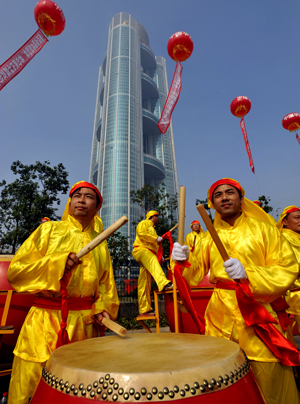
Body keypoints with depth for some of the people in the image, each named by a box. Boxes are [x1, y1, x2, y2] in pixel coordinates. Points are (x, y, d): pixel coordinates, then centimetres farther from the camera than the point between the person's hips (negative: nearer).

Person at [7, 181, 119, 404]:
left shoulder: (99, 243, 7)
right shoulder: (49, 230, 0)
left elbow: (105, 283, 12)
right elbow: (15, 271, -4)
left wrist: (103, 308, -4)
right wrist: (57, 264, -16)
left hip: (84, 323, 3)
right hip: (45, 319, -2)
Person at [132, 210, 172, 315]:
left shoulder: (152, 228, 36)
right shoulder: (144, 223, 9)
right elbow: (141, 233, -13)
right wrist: (156, 238, -11)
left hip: (149, 254, 8)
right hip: (141, 249, -8)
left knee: (145, 284, 3)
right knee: (153, 261, -37)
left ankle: (144, 309, 3)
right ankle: (164, 283, -61)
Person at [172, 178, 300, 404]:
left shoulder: (263, 229, 1)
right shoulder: (210, 238, 8)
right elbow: (196, 275, 7)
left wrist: (247, 273, -21)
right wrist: (184, 260, -14)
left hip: (258, 314, -2)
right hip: (219, 317, 3)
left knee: (271, 384, 4)